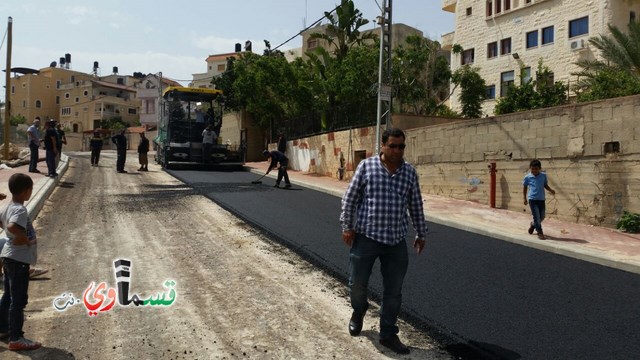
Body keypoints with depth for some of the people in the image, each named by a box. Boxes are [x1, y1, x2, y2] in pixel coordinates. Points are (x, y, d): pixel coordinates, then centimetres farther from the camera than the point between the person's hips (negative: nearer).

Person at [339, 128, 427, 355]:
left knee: (393, 291, 8)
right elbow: (350, 198, -2)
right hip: (366, 237, -2)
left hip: (397, 241, 2)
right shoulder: (366, 166, -5)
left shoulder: (410, 172, 4)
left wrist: (421, 234, 15)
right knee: (357, 283, 8)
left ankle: (388, 335, 23)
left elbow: (416, 205, 12)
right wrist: (347, 226, -5)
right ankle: (358, 311, 41)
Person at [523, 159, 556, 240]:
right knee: (537, 216, -6)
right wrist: (525, 198, 6)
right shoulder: (527, 177, -4)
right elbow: (524, 187, 7)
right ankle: (540, 233, 3)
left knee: (542, 216, 11)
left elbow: (545, 185, 15)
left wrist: (551, 190, -4)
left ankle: (533, 224, 39)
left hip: (541, 199, 4)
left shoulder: (543, 176, 3)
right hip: (532, 199, -4)